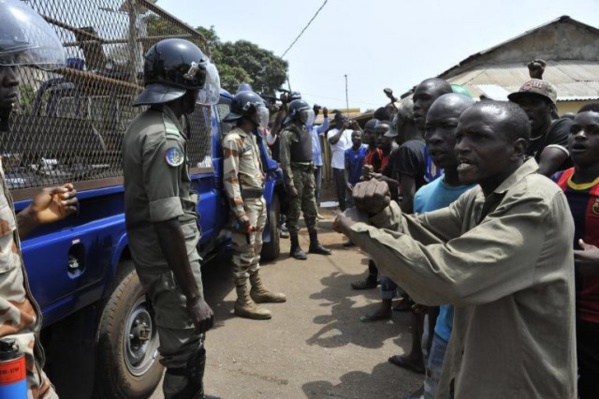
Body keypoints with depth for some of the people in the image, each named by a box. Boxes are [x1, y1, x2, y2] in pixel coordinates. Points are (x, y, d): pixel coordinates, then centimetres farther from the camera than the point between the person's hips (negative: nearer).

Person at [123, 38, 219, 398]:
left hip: (155, 250, 10)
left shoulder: (144, 125, 10)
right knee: (185, 350, 2)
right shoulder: (165, 137, -22)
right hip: (169, 257, -10)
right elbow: (168, 223, -27)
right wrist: (193, 296, -24)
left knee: (186, 343, 25)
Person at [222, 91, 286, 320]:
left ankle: (257, 290, 30)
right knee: (243, 252, -3)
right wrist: (240, 213, -23)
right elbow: (230, 179, -20)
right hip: (245, 203, -9)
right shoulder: (233, 140, -15)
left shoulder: (251, 137, 15)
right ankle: (243, 301, 4)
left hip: (259, 200, 9)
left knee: (255, 249, 18)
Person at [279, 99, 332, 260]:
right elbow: (285, 160, -17)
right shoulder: (288, 132, -12)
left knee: (311, 210, 12)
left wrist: (311, 172, 13)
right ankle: (295, 247, 7)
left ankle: (314, 244, 22)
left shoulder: (305, 129, 14)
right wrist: (290, 183, -21)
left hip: (308, 172, 8)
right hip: (296, 173, -8)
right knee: (294, 211, -1)